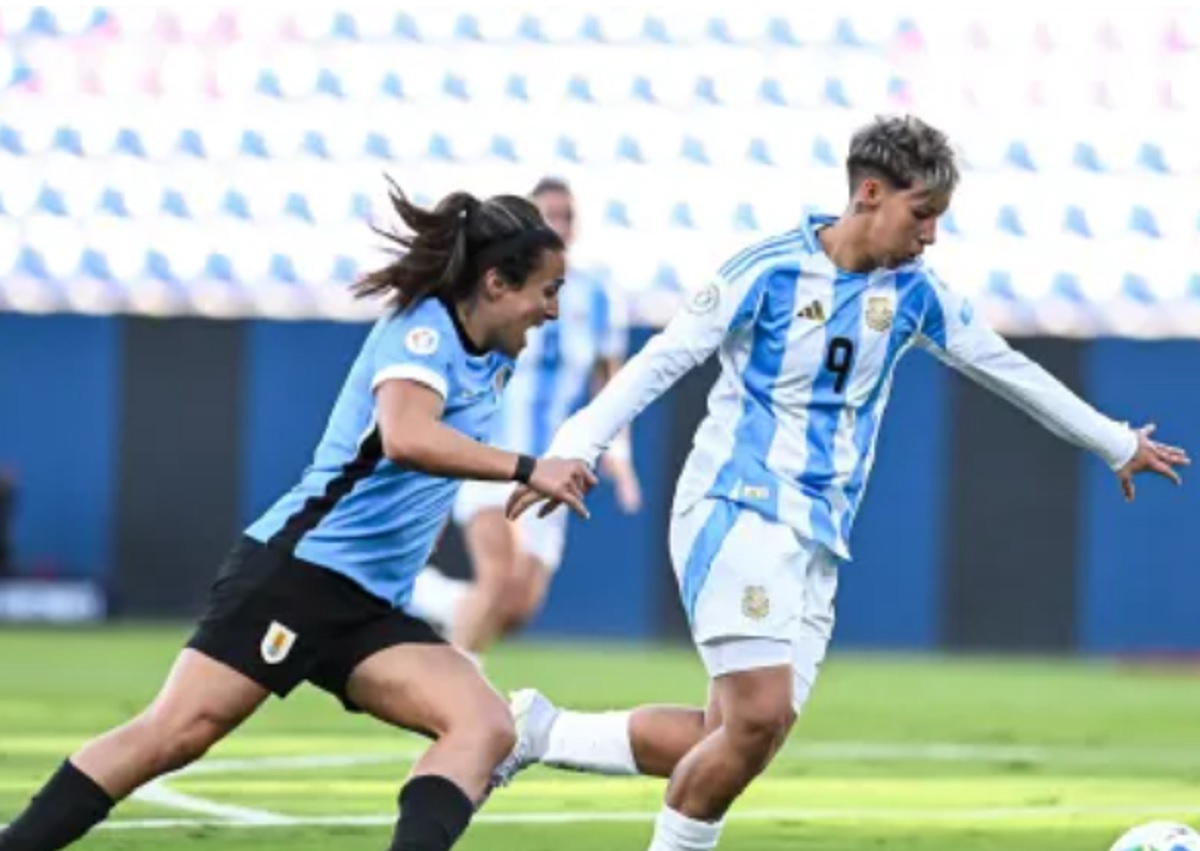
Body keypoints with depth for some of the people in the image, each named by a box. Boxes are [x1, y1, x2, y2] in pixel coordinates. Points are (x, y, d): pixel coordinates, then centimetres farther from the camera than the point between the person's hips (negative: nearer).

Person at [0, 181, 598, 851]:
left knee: (487, 728, -13)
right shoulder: (422, 327, -11)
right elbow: (405, 436, -32)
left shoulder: (491, 362, 15)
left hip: (372, 608, 8)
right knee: (178, 731, -14)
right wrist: (526, 469, -29)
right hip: (299, 567, -8)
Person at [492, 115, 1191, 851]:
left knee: (735, 743, -3)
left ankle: (540, 732, 13)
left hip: (818, 542, 6)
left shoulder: (914, 293, 8)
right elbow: (662, 360, -8)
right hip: (738, 513, -6)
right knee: (757, 717, -20)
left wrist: (1118, 444, 28)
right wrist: (574, 449, -18)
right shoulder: (771, 271, -9)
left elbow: (1010, 371, 20)